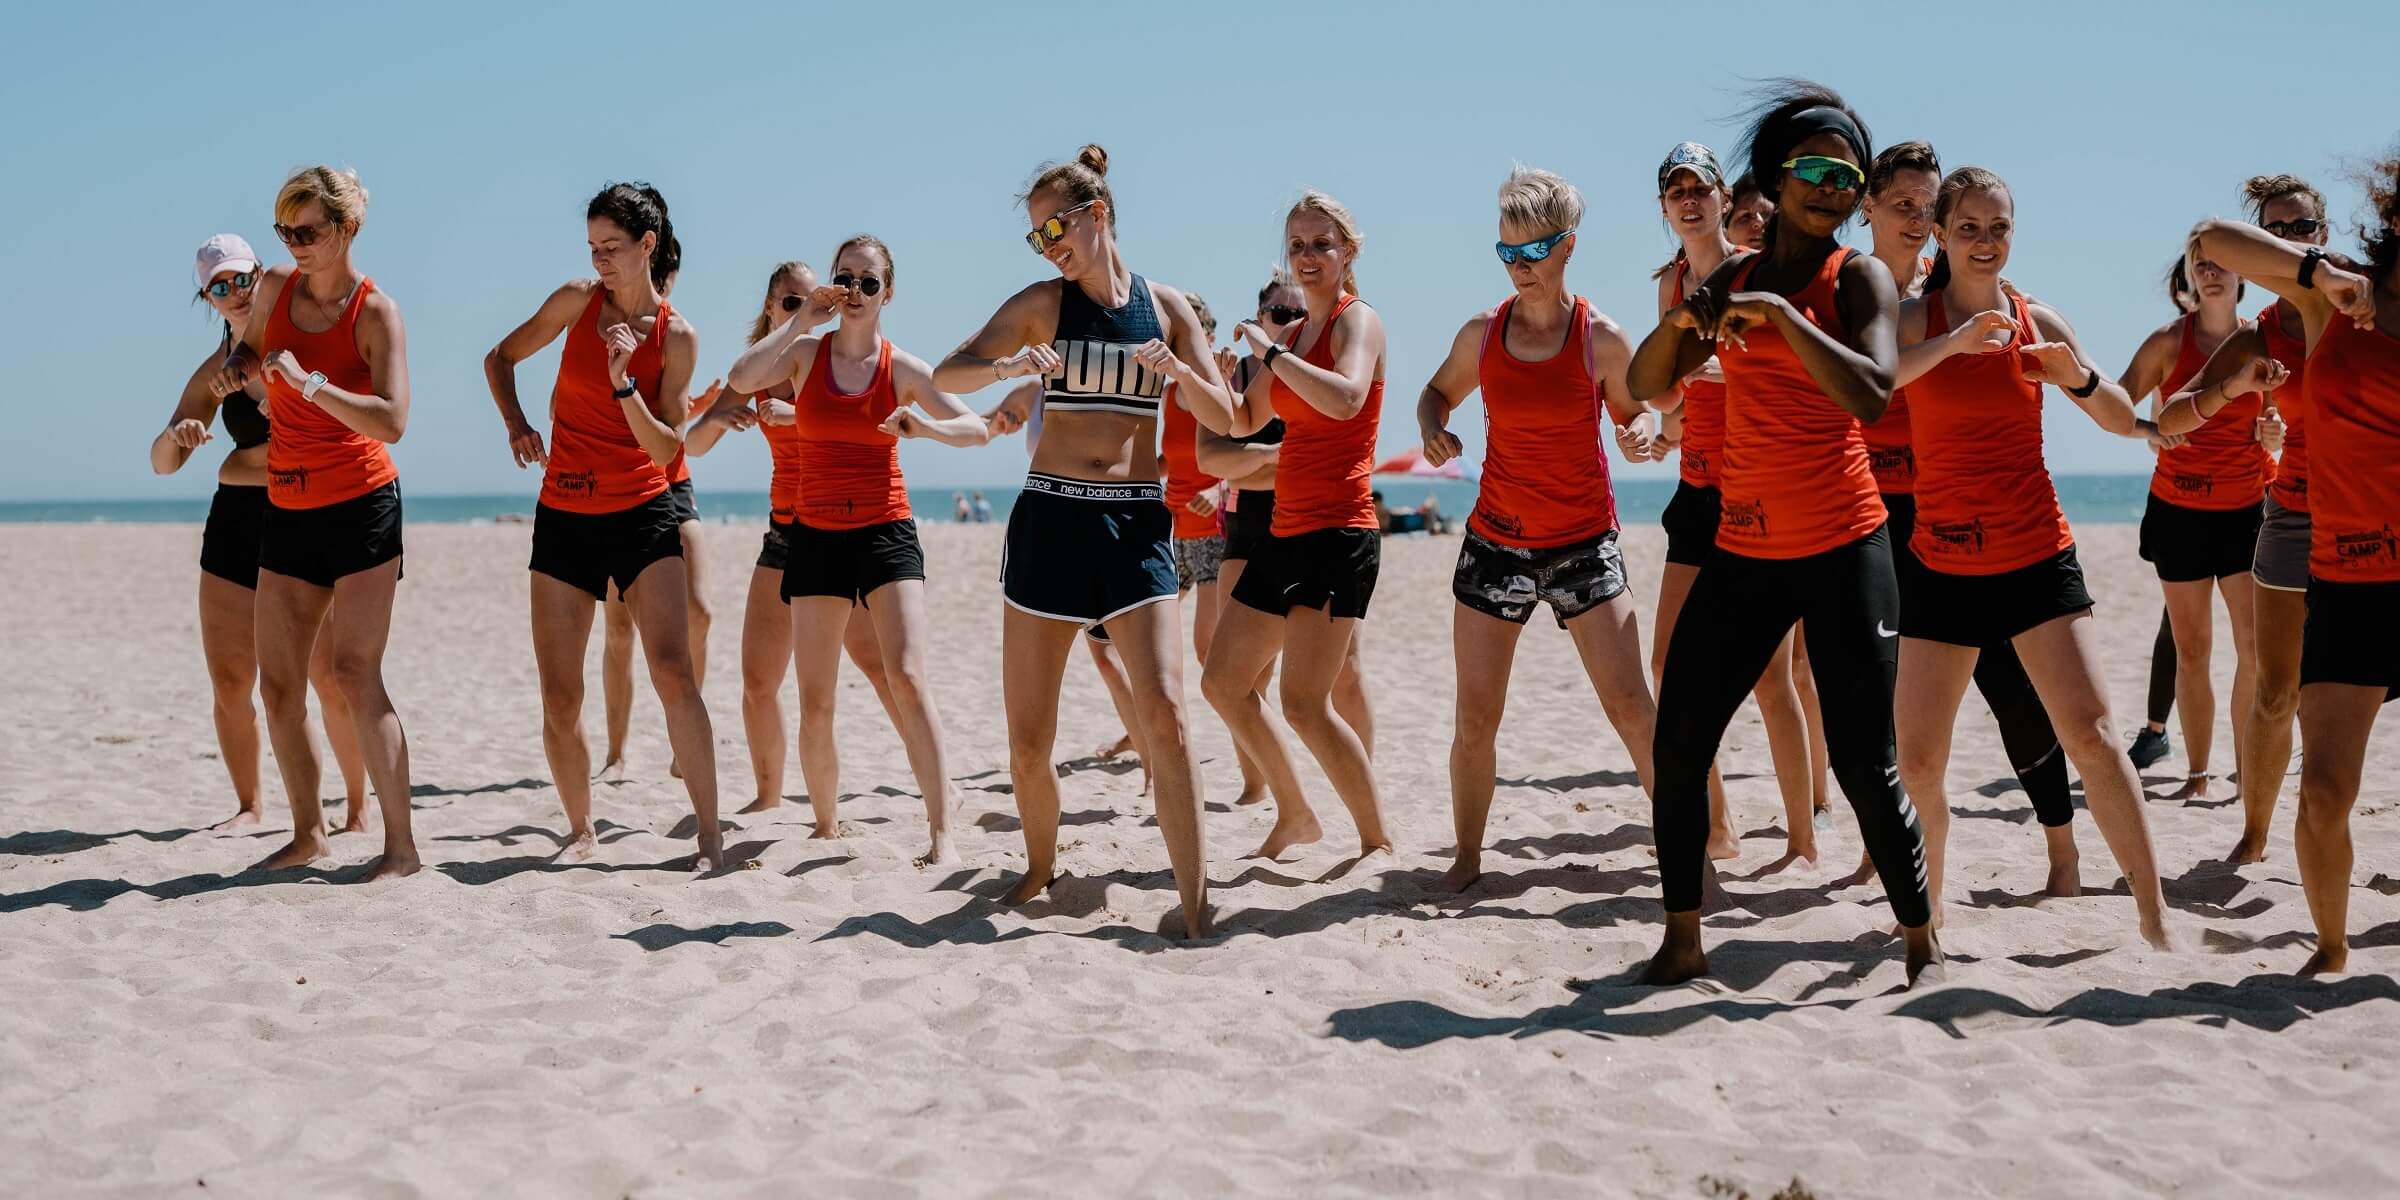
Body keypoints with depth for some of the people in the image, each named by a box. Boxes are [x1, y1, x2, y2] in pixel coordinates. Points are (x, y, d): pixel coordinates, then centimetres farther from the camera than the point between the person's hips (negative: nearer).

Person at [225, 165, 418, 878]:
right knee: (277, 684, 7)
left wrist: (308, 383, -28)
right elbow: (252, 346, 27)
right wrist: (238, 368, 5)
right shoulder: (277, 287, 6)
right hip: (286, 509, 7)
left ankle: (401, 845, -9)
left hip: (359, 506, -7)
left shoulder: (376, 313, -11)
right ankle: (307, 834, 19)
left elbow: (391, 422, -22)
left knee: (355, 675, -13)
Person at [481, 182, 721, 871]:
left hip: (643, 515, -2)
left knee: (674, 673, -16)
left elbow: (666, 450, -6)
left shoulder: (676, 338, -3)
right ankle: (582, 832, 20)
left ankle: (709, 835, -11)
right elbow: (500, 359, 15)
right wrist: (516, 426, -1)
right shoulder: (578, 301, 1)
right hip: (564, 517, 2)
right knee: (559, 698, 2)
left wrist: (625, 386, -19)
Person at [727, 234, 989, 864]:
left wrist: (927, 426, -23)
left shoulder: (902, 368, 2)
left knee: (908, 678, -17)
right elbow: (740, 378, -15)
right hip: (816, 535, 2)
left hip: (886, 531, -1)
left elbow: (978, 428, -3)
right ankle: (825, 824, 18)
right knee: (814, 704, 0)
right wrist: (802, 317, -13)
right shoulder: (806, 353, 3)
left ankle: (942, 835, -17)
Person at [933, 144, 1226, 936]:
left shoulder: (1164, 306, 7)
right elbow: (944, 378, 0)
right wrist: (1006, 366, -20)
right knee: (1027, 742, 3)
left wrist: (1179, 372, -15)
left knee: (1163, 711, -17)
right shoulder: (1043, 304, 4)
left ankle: (1194, 902, -11)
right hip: (1050, 519, 1)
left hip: (1136, 523, 0)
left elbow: (1223, 416, 5)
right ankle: (1041, 864, 30)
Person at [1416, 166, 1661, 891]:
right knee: (1475, 718, 3)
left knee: (1631, 708, -8)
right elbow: (1438, 392, 17)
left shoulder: (1600, 338, -6)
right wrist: (1432, 431, -5)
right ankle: (1467, 858, 19)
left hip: (1584, 544, -2)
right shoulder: (1482, 334, 0)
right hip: (1496, 543, 2)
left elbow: (1634, 415, 6)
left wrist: (1643, 437, -18)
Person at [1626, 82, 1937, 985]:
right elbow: (1646, 387, 9)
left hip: (1843, 550, -5)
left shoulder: (1859, 278, -3)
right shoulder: (1735, 278, 11)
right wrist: (1679, 321, -10)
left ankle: (1922, 945, 11)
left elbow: (1871, 397, -20)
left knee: (1862, 762, -5)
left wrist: (1780, 314, -23)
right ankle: (1682, 941, 13)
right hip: (1746, 547, 5)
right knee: (1677, 743, 1)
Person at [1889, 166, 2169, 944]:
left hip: (2038, 557, 1)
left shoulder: (2039, 324, 3)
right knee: (1916, 759, 0)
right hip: (1942, 564, 0)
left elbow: (2126, 424, 8)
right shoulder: (1914, 320, -3)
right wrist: (1954, 342, -33)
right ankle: (1926, 910, 22)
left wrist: (2077, 377, -11)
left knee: (2090, 733, -10)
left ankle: (2155, 919, -3)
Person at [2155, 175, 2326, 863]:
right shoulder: (2258, 339, 2)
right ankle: (2253, 837, 16)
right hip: (2294, 520, 2)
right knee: (2275, 697, 3)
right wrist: (2232, 388, -20)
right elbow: (2167, 421, -2)